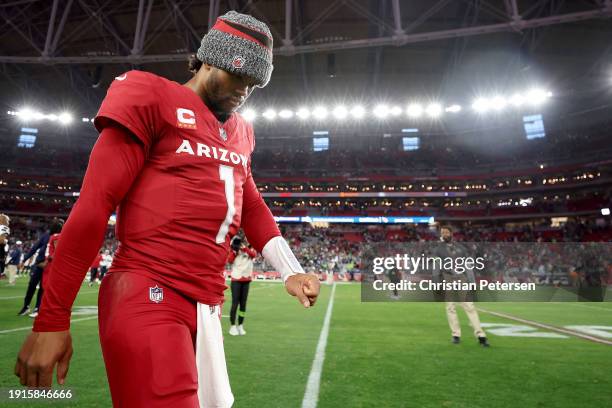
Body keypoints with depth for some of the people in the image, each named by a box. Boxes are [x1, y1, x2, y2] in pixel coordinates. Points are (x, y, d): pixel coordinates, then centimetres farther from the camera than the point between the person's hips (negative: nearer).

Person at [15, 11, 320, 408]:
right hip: (147, 295, -7)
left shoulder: (239, 131, 16)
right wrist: (52, 319, -9)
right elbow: (94, 204, -8)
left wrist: (290, 270, 12)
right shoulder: (152, 97, -4)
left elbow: (250, 205, 22)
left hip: (206, 304, 7)